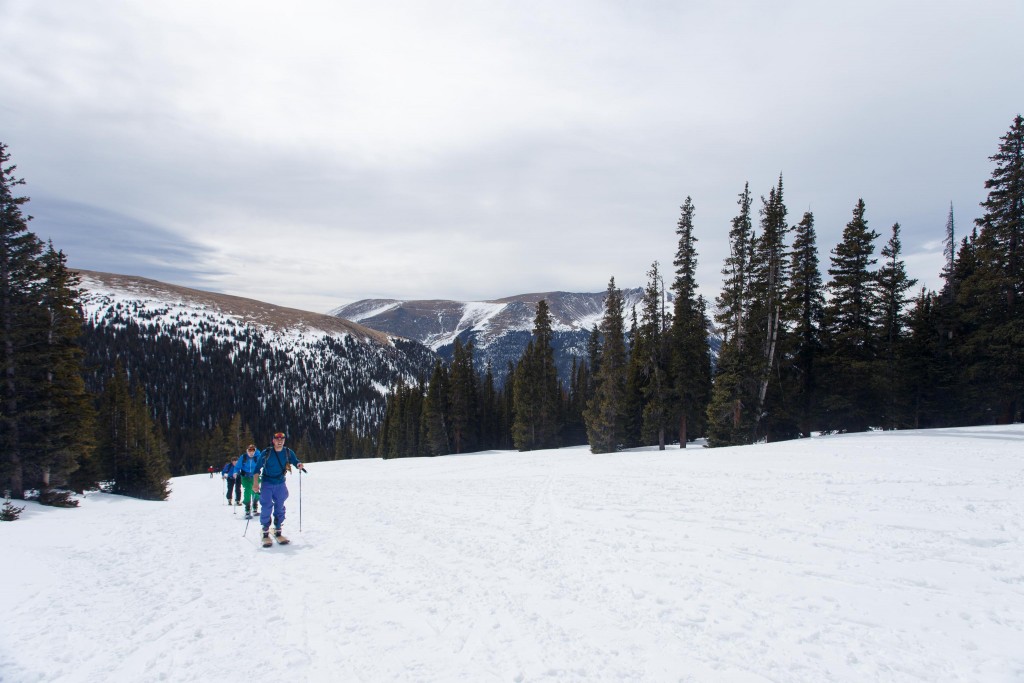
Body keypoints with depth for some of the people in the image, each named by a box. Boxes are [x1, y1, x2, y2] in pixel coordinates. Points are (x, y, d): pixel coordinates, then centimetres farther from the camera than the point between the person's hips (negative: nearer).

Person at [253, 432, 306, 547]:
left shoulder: (288, 452, -4)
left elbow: (294, 461, 6)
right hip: (267, 483, -3)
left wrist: (299, 465, -19)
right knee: (267, 507, -8)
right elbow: (258, 468, -6)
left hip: (280, 484, 3)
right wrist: (256, 484, -10)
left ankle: (278, 532, 18)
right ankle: (265, 533, 2)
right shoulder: (266, 452, -11)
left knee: (280, 508, 6)